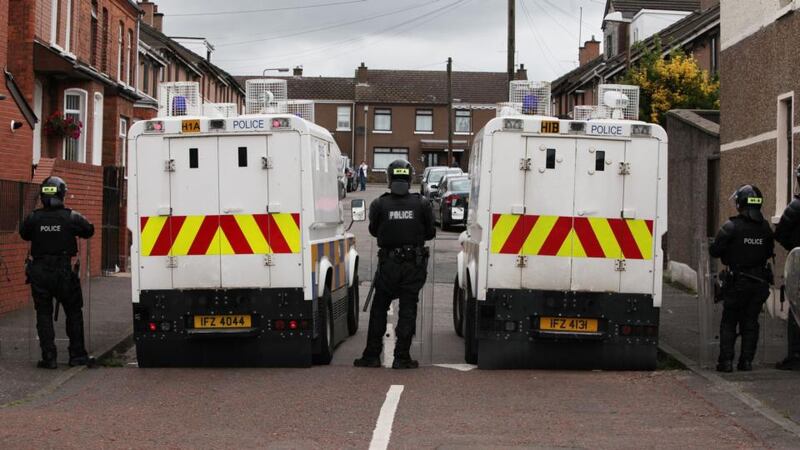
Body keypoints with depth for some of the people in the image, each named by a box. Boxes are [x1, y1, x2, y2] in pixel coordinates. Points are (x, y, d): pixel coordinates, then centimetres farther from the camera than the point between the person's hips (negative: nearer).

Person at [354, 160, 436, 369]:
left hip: (388, 265, 0)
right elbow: (430, 233, 2)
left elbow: (374, 230, 4)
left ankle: (372, 355, 14)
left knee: (379, 308, 12)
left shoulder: (379, 204, -11)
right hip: (414, 265, 0)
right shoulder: (421, 204, -8)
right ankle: (402, 357, 5)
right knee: (408, 309, 6)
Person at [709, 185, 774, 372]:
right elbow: (769, 253, 12)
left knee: (729, 322, 5)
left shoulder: (732, 226, -13)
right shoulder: (765, 228, 3)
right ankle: (746, 361, 10)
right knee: (751, 322, 11)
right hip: (759, 283, 4)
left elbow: (714, 251, -11)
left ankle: (726, 361, 0)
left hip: (737, 282, -4)